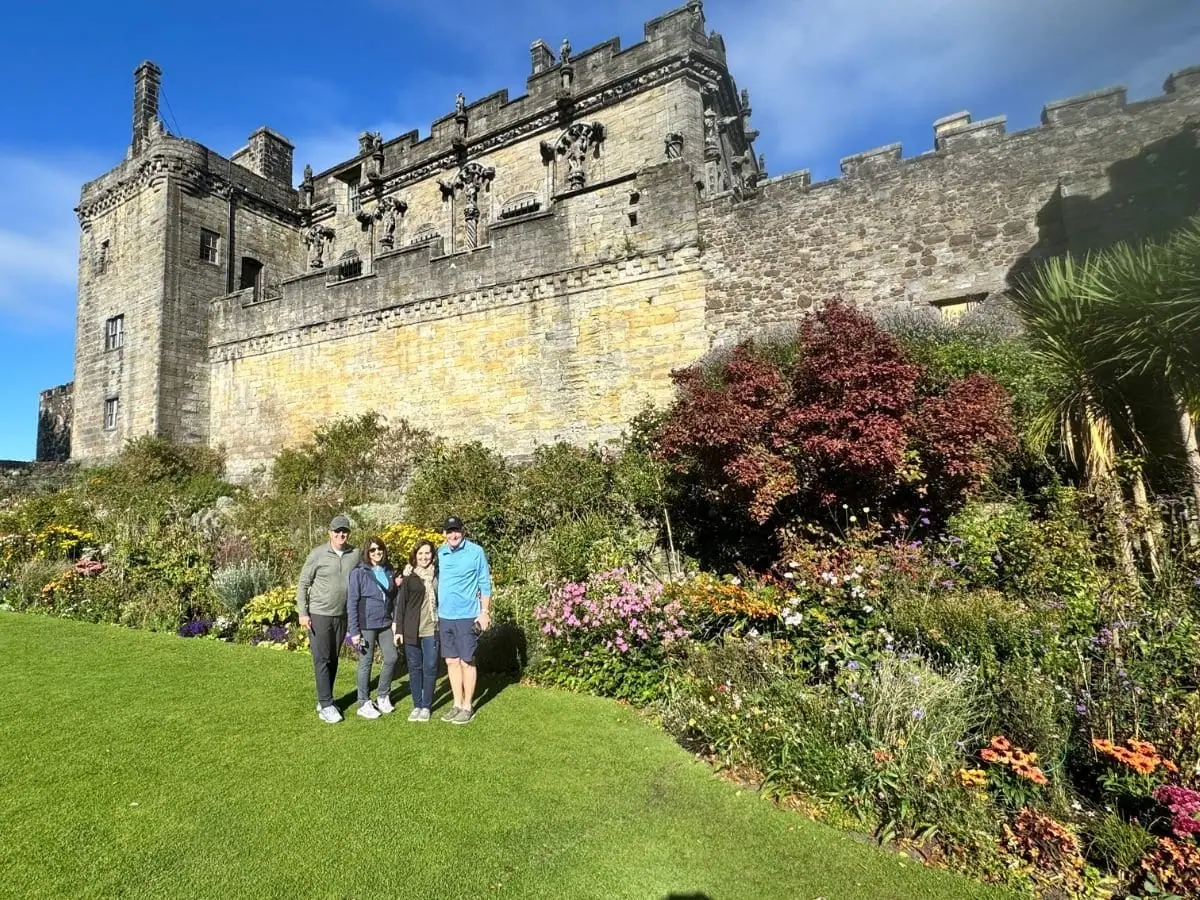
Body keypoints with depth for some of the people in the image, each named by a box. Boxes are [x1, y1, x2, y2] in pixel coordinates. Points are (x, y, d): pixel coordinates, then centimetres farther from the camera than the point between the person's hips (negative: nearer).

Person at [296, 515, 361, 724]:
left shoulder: (355, 555, -2)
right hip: (319, 614, -4)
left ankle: (324, 701, 26)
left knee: (333, 659, 13)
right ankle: (326, 705, 7)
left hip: (342, 615, 4)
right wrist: (302, 613, -9)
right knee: (321, 660, 0)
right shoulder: (318, 554, -9)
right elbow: (303, 584, -5)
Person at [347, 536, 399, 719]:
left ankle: (383, 695, 26)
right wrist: (354, 631, -12)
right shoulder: (359, 572, -9)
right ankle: (363, 704, 19)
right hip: (366, 625, -5)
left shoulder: (389, 571, 6)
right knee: (366, 663, 4)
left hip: (385, 624, 5)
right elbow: (351, 602, -10)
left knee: (392, 657, 6)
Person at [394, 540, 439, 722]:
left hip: (432, 630, 0)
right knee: (415, 668, 8)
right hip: (411, 630, 0)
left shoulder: (437, 575, 3)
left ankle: (426, 706, 17)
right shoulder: (409, 577, 0)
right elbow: (401, 604, 0)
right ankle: (416, 705, 20)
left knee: (430, 668, 4)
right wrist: (399, 630, -4)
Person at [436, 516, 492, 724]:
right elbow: (436, 581, 12)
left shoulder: (476, 552, -9)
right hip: (445, 616, 5)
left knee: (467, 661, 5)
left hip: (467, 616, -5)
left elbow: (485, 584, -6)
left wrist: (485, 612, -8)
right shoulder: (440, 553, 4)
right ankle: (457, 704, 25)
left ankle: (468, 707, 17)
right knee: (451, 661, 12)